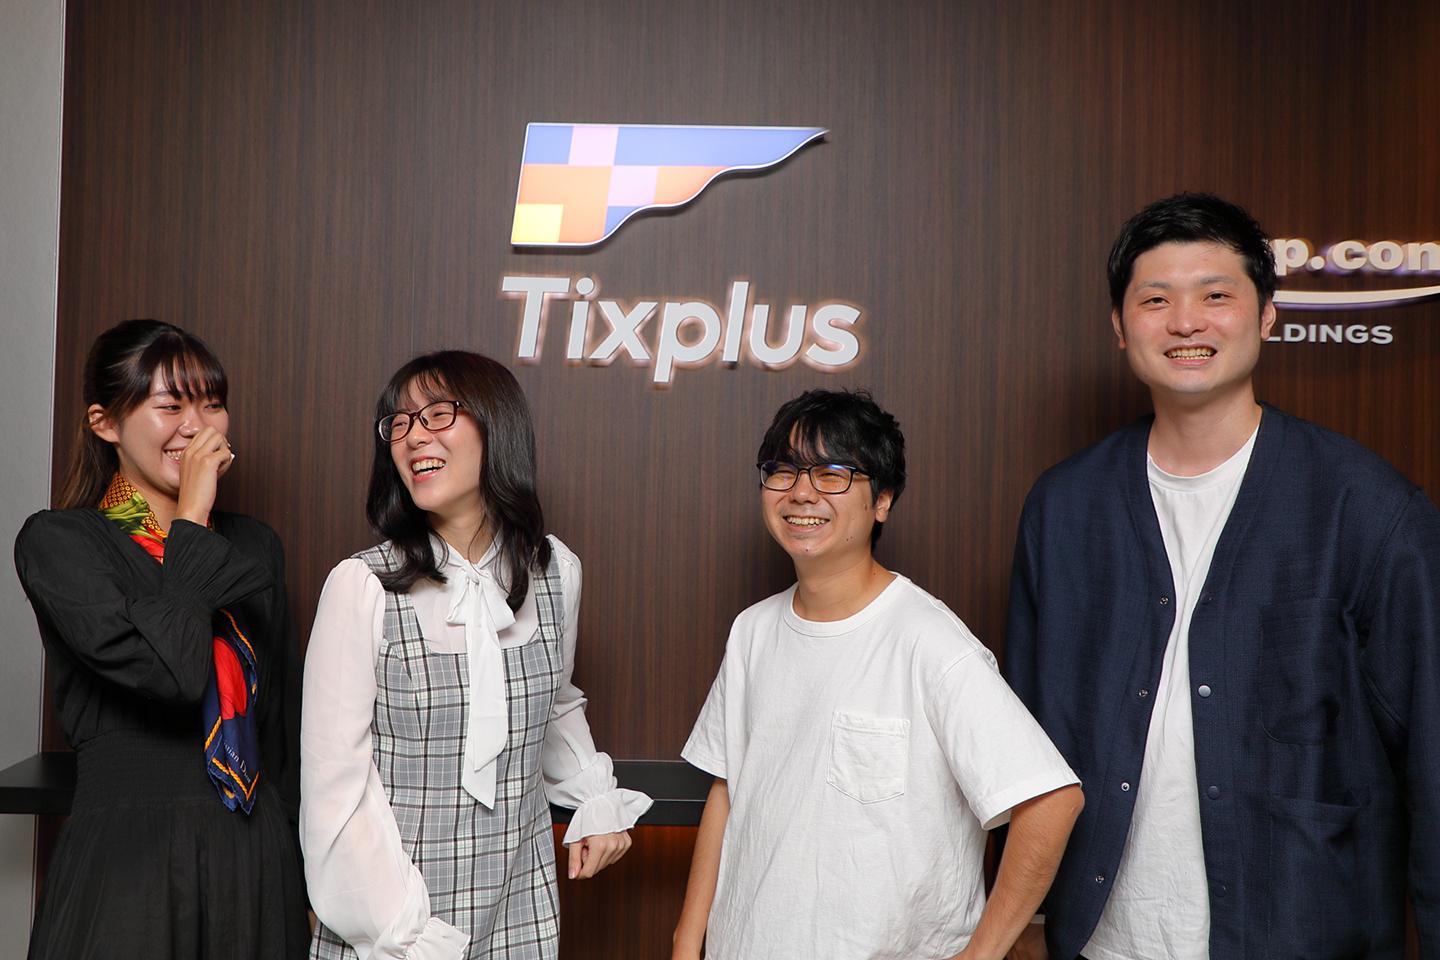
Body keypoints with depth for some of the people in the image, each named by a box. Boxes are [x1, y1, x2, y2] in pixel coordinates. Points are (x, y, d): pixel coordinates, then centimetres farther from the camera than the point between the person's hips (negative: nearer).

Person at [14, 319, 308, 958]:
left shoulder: (255, 544, 9)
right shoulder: (56, 541, -7)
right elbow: (170, 671, -22)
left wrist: (305, 874, 12)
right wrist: (190, 524, -12)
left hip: (262, 859, 5)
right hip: (128, 861, -4)